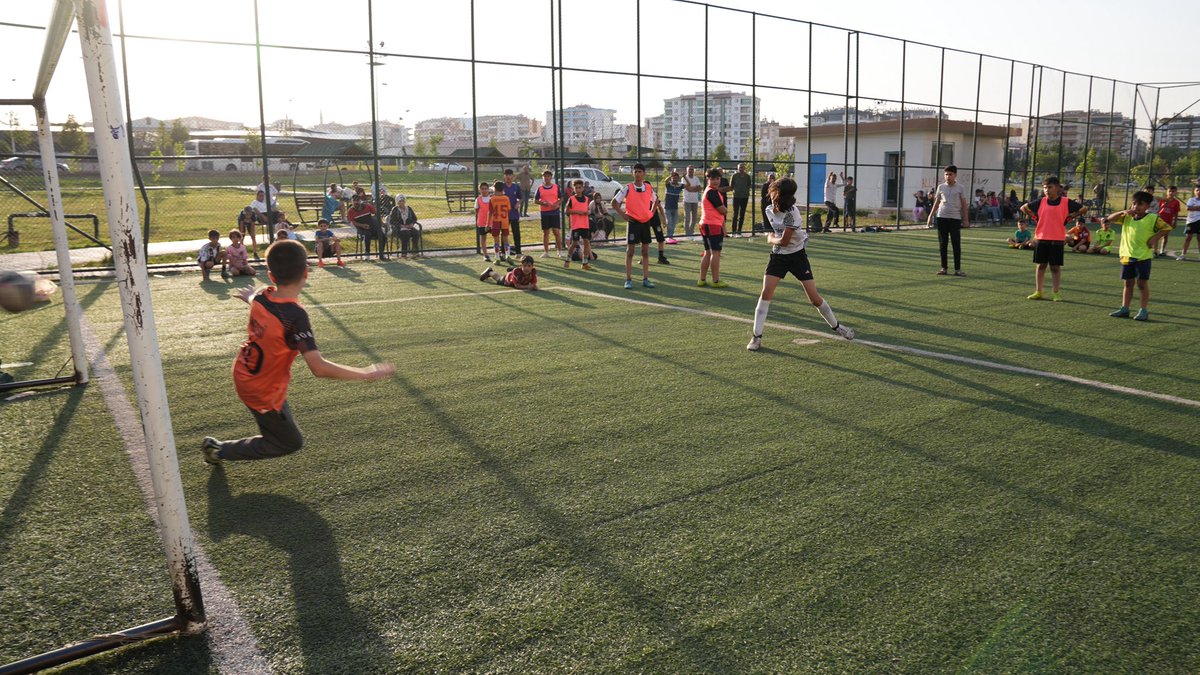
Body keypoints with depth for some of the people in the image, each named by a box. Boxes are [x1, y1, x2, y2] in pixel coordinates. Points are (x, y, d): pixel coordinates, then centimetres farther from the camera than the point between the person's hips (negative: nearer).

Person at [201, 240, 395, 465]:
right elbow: (319, 368, -41)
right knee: (290, 443, 15)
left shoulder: (261, 297, -13)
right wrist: (367, 374, -37)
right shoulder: (295, 316, -35)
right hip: (263, 394, -7)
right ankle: (220, 450, 25)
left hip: (242, 374, 7)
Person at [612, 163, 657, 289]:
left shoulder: (649, 188, 3)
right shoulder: (628, 188, -8)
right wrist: (624, 215, -6)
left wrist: (651, 213, 9)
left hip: (645, 222, 4)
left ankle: (645, 279, 14)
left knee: (645, 251, 7)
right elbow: (614, 202, -3)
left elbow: (655, 201, 22)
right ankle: (628, 280, 4)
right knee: (630, 250, -1)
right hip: (633, 222, -4)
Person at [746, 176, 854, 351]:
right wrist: (773, 238, -1)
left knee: (814, 297, -2)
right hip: (778, 256, 5)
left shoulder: (791, 213, -24)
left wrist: (771, 239, -4)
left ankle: (836, 325, 22)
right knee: (766, 292, -11)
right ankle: (756, 336, -6)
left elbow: (784, 241, -21)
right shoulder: (769, 211, -1)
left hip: (797, 256, -5)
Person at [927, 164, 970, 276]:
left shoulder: (960, 188, 2)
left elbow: (964, 204, 4)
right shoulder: (941, 187, 8)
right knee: (942, 244, 4)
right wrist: (931, 216, 7)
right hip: (941, 218, 2)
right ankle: (943, 268, 10)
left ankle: (957, 269, 1)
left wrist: (966, 219, -1)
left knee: (956, 244, -3)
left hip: (955, 219, -2)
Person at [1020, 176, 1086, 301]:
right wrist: (1034, 217, 6)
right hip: (1041, 239, 2)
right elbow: (1024, 207, 13)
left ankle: (1056, 293, 10)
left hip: (1057, 240, -2)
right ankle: (1038, 292, 13)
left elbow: (1084, 209, 6)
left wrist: (1069, 217, 2)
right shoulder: (1041, 201, 3)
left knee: (1055, 267, 3)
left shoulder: (1066, 202, -2)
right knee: (1041, 265, 7)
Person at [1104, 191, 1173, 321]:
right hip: (1127, 255, 4)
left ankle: (1144, 310, 7)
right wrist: (1123, 212, -11)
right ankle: (1124, 309, 17)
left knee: (1142, 283, -1)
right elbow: (1110, 219, 2)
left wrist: (1155, 238, -17)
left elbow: (1167, 228, -6)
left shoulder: (1152, 218, -5)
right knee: (1128, 283, 11)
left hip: (1143, 256, -4)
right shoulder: (1127, 217, 7)